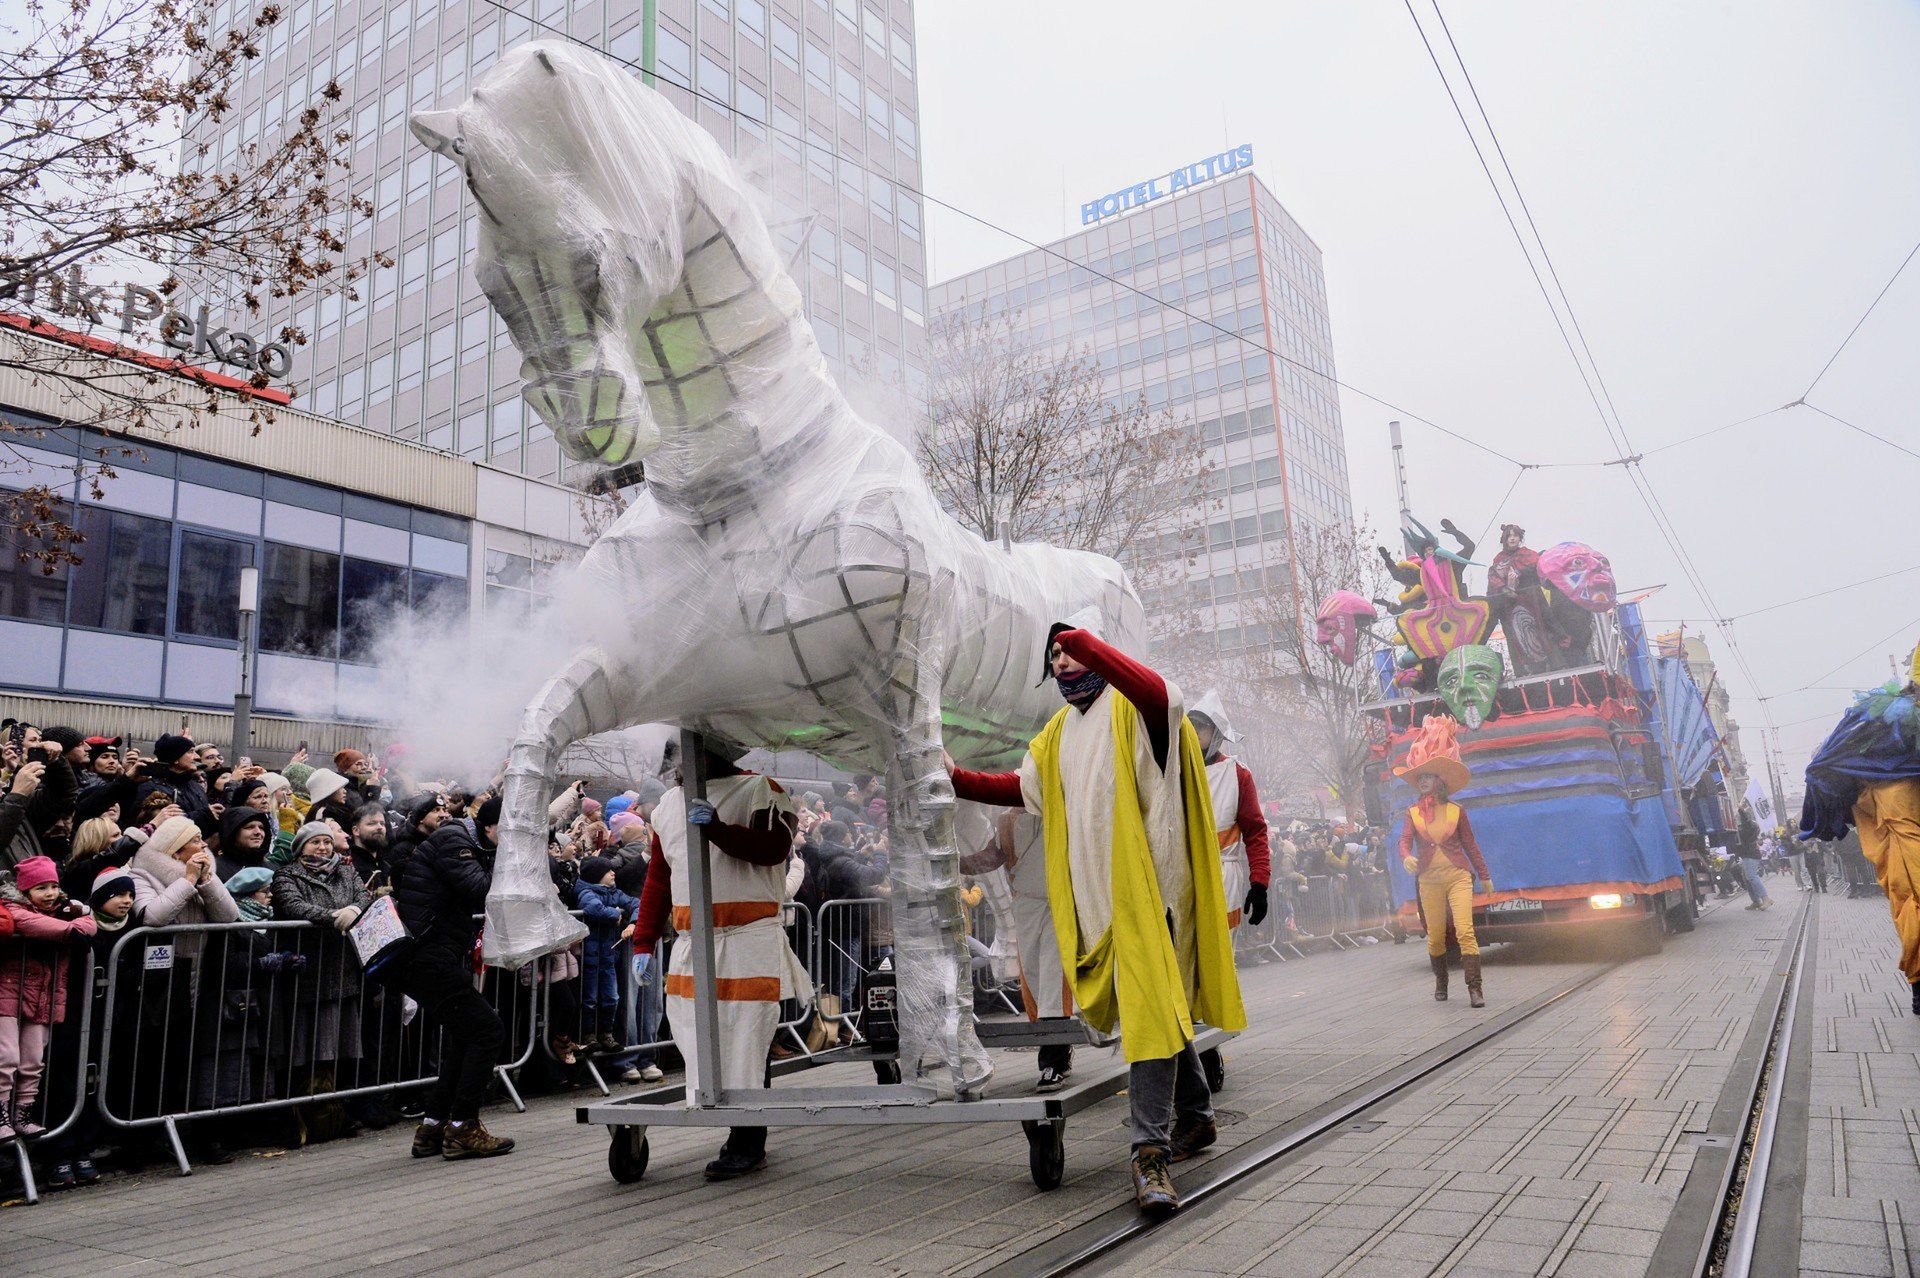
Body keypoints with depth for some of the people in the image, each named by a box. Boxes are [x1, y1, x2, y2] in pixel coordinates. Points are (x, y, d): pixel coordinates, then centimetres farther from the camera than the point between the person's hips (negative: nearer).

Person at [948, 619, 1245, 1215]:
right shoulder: (1060, 730, 18)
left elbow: (1166, 699, -29)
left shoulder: (1132, 706, -5)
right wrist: (959, 779, 7)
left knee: (1150, 1007, -12)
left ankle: (1152, 1152, -10)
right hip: (1095, 893, 7)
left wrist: (1086, 643, -36)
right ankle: (1195, 1116, 32)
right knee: (1159, 1006, 17)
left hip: (1145, 886, -7)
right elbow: (1024, 787, 20)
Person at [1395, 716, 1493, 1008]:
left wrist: (1484, 875, 16)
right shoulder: (1412, 812, 4)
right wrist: (1407, 857, -30)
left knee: (1465, 930, -15)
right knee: (1435, 937, 7)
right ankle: (1440, 982, 26)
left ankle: (1474, 988, -13)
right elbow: (1405, 840, -8)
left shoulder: (1456, 811, 4)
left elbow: (1470, 844, 11)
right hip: (1429, 880, 1)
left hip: (1458, 876, -1)